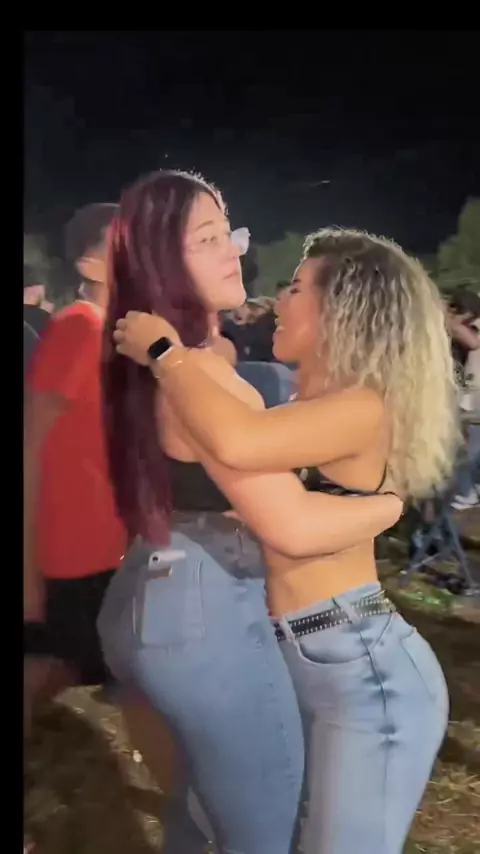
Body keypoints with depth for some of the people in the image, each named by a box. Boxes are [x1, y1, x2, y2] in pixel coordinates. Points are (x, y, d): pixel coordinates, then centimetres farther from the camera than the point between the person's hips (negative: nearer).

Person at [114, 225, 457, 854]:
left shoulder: (364, 409, -19)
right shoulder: (306, 407, 12)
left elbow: (236, 442, -35)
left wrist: (163, 349, -22)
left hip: (367, 670, -9)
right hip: (298, 664, 9)